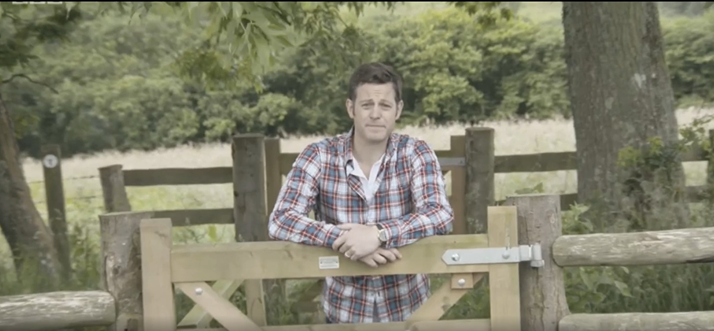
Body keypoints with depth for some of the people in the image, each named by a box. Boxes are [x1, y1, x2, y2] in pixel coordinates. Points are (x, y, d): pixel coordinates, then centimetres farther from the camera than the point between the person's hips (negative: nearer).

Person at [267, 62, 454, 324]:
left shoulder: (416, 154, -8)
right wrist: (344, 240, -32)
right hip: (344, 312, 0)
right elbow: (280, 221, -18)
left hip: (407, 309, 0)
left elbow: (441, 216, -21)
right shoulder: (318, 157, -9)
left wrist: (379, 234, -35)